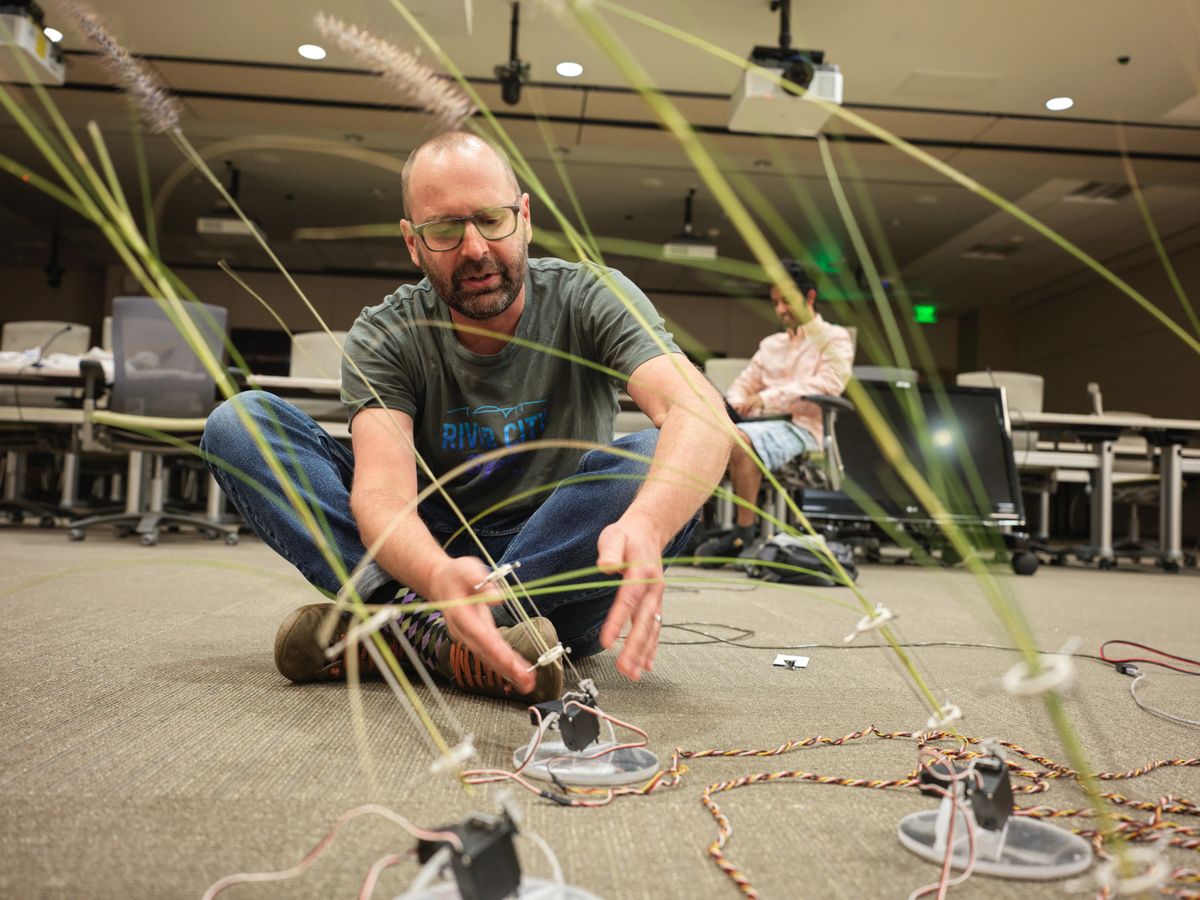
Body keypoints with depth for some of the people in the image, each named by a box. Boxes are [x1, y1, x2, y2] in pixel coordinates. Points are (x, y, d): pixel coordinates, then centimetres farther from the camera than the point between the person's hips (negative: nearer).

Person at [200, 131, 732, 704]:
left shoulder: (589, 298, -11)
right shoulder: (383, 339, -8)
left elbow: (702, 412, -29)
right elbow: (382, 493, -25)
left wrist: (646, 526, -51)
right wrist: (436, 576, -49)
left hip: (561, 565, 0)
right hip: (425, 558, 1)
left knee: (659, 461, -31)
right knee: (239, 422, -13)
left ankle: (395, 630, -29)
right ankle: (433, 632, -32)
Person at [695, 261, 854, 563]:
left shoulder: (834, 338, 8)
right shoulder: (771, 344, 27)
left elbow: (830, 382, -10)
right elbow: (743, 384, 22)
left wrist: (769, 396, -18)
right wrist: (736, 403, -5)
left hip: (800, 426, -6)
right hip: (761, 422, 6)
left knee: (740, 439, -37)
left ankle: (744, 533, -30)